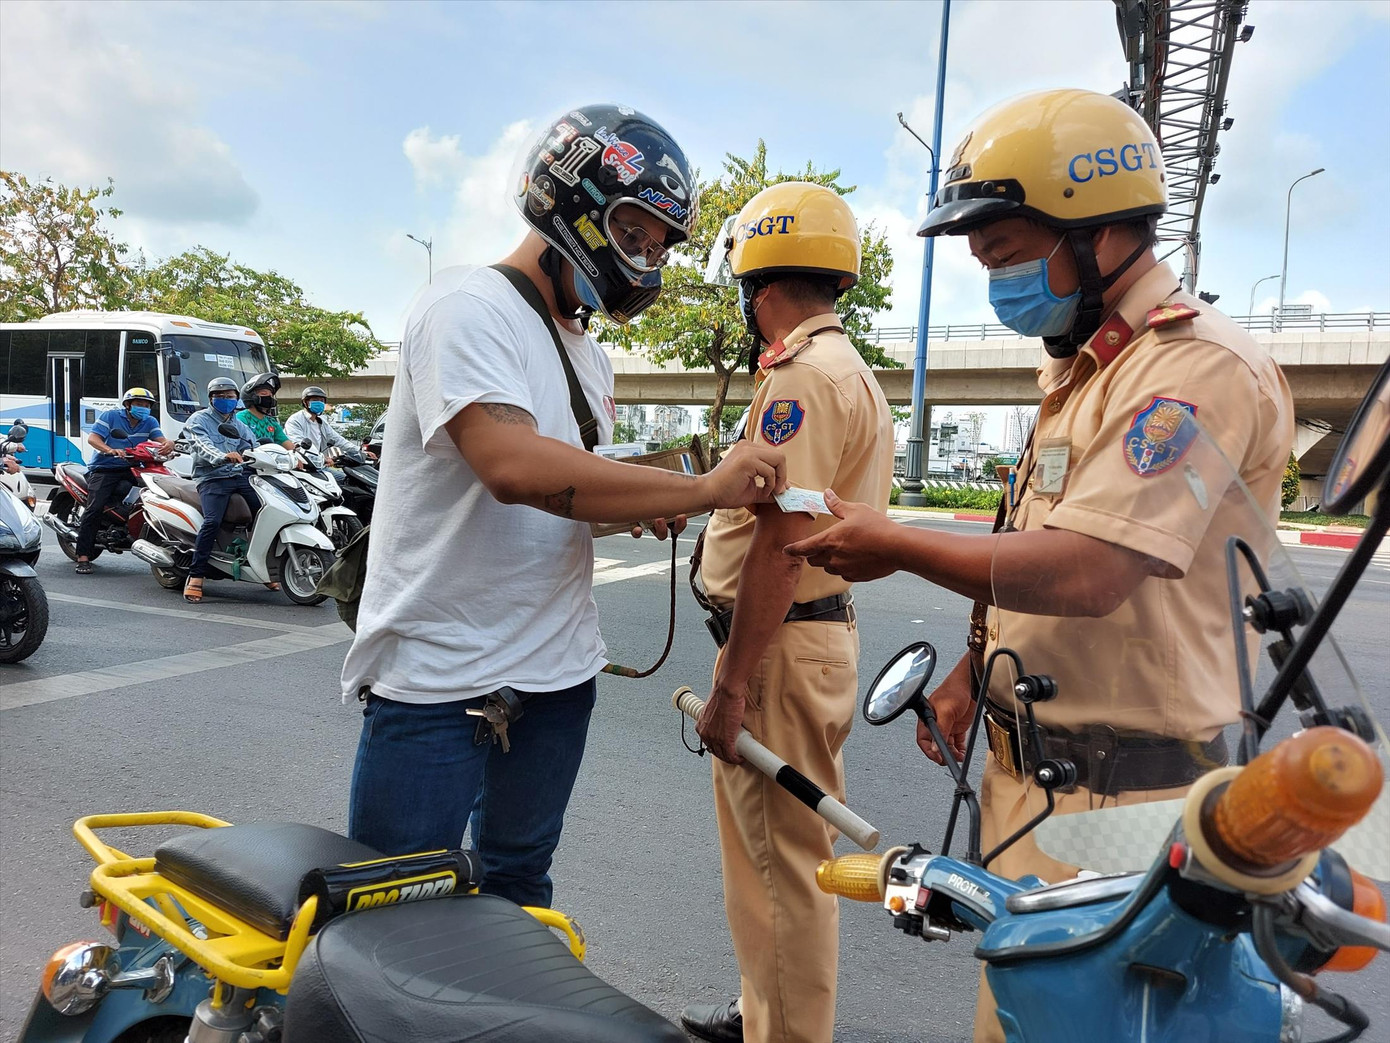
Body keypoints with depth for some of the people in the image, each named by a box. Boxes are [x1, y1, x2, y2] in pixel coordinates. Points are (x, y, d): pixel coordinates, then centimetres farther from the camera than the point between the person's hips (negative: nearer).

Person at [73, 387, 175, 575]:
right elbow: (92, 438, -8)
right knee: (95, 507, -18)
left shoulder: (150, 422, 12)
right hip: (104, 469, -4)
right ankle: (83, 557, -19)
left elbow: (160, 439, -3)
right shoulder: (111, 416, 1)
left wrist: (168, 444, -29)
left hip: (131, 470, 4)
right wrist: (110, 450, -29)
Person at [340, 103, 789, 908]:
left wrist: (649, 507, -1)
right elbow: (515, 467, -30)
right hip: (438, 676, -8)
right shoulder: (469, 306, -13)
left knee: (520, 887, 22)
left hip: (557, 671, 8)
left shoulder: (590, 357, 15)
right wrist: (704, 488, -25)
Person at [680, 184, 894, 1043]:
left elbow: (781, 539, -24)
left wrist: (732, 684, -22)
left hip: (784, 642, -11)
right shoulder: (853, 372, 18)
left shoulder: (802, 375, -17)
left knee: (787, 859, 1)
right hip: (825, 621, 11)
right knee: (762, 840, 22)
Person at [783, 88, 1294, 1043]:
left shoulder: (1201, 366, -19)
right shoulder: (1081, 370, 13)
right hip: (1031, 774, 9)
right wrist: (972, 672, 11)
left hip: (1117, 799, -9)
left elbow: (1083, 572, -29)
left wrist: (893, 547, -17)